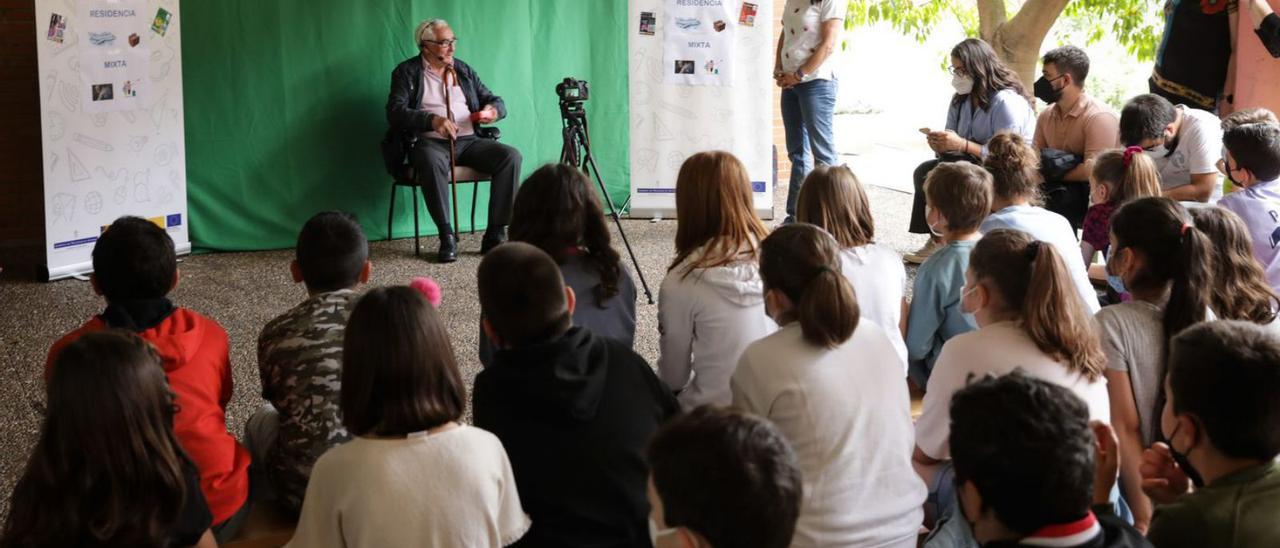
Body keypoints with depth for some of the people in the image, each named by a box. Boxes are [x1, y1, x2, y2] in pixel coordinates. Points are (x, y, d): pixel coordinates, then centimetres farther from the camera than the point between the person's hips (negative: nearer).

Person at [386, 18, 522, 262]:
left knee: (511, 156, -22)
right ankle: (447, 236, -30)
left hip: (469, 141, 4)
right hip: (430, 142, -4)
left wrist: (493, 110, -6)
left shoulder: (464, 70, 19)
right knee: (431, 162, -40)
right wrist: (432, 120, -23)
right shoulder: (407, 72, 6)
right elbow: (395, 112, -7)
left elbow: (496, 102, 20)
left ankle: (495, 234, -21)